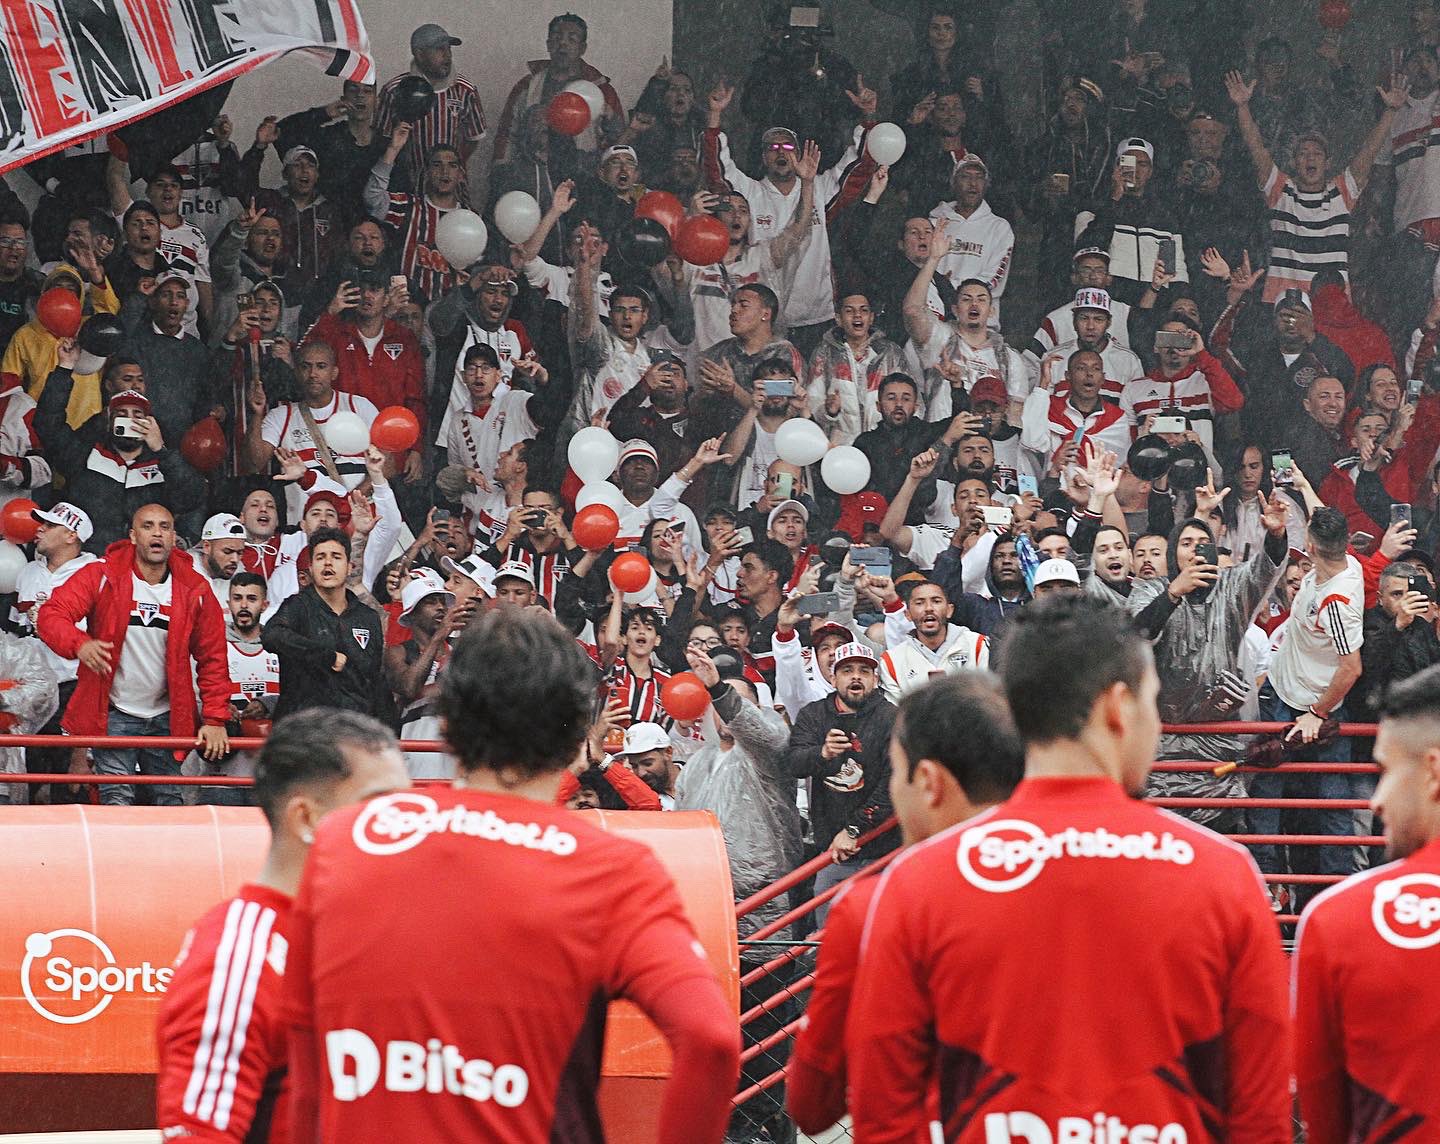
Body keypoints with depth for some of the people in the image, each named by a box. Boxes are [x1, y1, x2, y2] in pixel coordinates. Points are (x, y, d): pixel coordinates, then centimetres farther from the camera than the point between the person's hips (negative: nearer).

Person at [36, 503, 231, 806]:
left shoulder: (194, 589, 0)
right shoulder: (101, 576, -7)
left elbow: (212, 658, 4)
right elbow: (52, 614, -15)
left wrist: (215, 719, -4)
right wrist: (79, 644, -36)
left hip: (167, 718, 2)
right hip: (113, 714, -2)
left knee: (171, 802, 7)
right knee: (117, 799, -12)